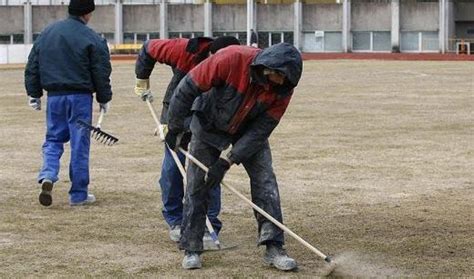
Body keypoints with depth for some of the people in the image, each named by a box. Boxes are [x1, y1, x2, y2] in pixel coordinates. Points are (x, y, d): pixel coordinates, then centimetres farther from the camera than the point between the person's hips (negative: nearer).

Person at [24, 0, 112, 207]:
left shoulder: (47, 33, 8)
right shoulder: (91, 39, -8)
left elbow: (32, 67, 11)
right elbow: (101, 73, -6)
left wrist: (34, 94, 17)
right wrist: (104, 99, 6)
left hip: (54, 96, 4)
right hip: (80, 96, -4)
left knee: (53, 139, 15)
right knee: (80, 144, 3)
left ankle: (48, 176, -10)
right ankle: (79, 194, 8)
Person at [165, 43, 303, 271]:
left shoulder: (283, 88, -26)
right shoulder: (231, 59, -37)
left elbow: (261, 130, -22)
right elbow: (187, 88, -26)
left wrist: (227, 161, -27)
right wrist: (174, 129, -18)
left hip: (250, 129, 2)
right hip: (210, 123, -2)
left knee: (265, 179, -8)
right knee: (197, 184, -2)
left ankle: (273, 247, -4)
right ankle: (191, 248, 9)